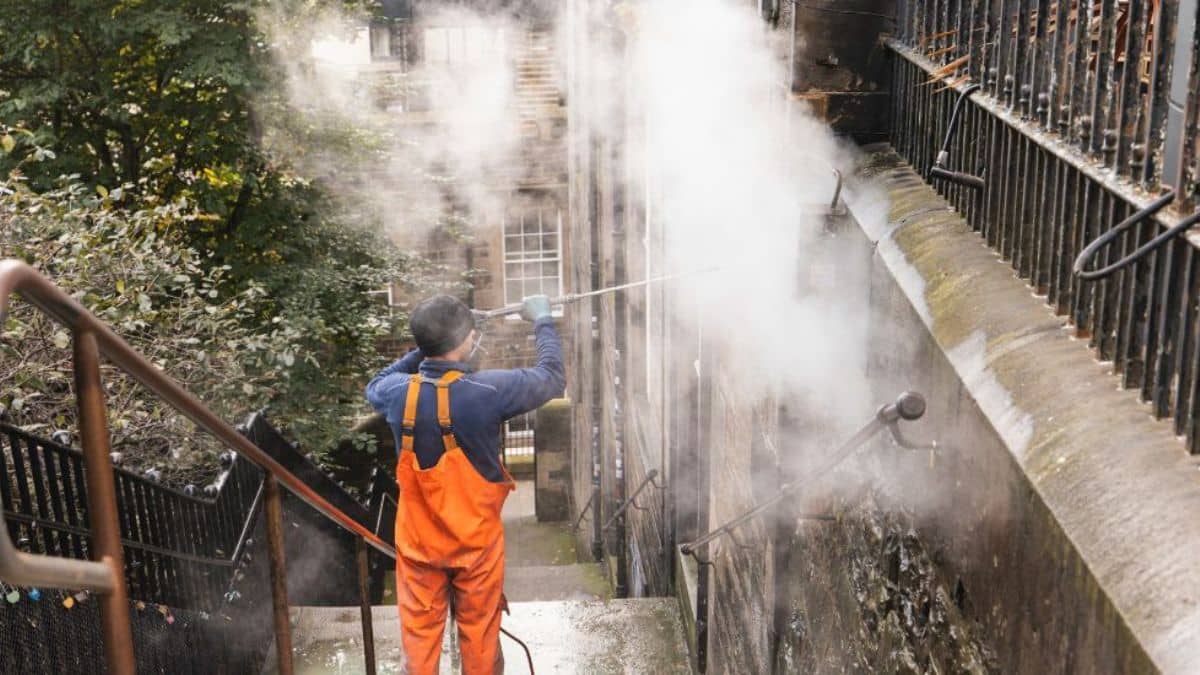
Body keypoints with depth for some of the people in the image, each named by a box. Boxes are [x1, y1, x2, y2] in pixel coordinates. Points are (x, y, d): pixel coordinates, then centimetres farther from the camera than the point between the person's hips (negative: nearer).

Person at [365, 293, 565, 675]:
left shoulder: (399, 393, -13)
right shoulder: (487, 391, -24)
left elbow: (375, 387, 14)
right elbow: (552, 377, -8)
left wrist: (426, 350, 8)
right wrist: (542, 320, 6)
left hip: (419, 541, 2)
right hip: (476, 542, -2)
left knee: (420, 635, 15)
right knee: (479, 634, 15)